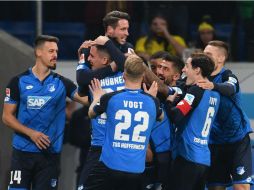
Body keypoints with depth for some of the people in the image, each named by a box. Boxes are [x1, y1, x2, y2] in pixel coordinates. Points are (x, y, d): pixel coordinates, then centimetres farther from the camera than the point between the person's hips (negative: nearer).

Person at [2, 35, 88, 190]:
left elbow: (88, 99, -8)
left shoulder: (61, 83, 4)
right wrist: (31, 133, -12)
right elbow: (7, 116, 2)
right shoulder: (19, 82, 2)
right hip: (23, 152, -1)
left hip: (50, 153, 1)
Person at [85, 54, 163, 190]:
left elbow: (91, 113, 16)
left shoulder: (110, 98, -8)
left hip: (110, 165, -2)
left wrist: (97, 97, 35)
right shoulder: (152, 102, -1)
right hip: (136, 169, 3)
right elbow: (160, 117, 26)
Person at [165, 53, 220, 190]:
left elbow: (175, 116, -19)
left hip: (187, 157, -9)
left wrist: (169, 101, -2)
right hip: (205, 158, 9)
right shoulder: (214, 95, 14)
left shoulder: (196, 91, -12)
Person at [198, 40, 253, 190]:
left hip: (237, 140, -5)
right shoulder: (203, 79, 1)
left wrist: (213, 86, -57)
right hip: (215, 142, 5)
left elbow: (230, 88, -35)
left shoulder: (228, 76, -13)